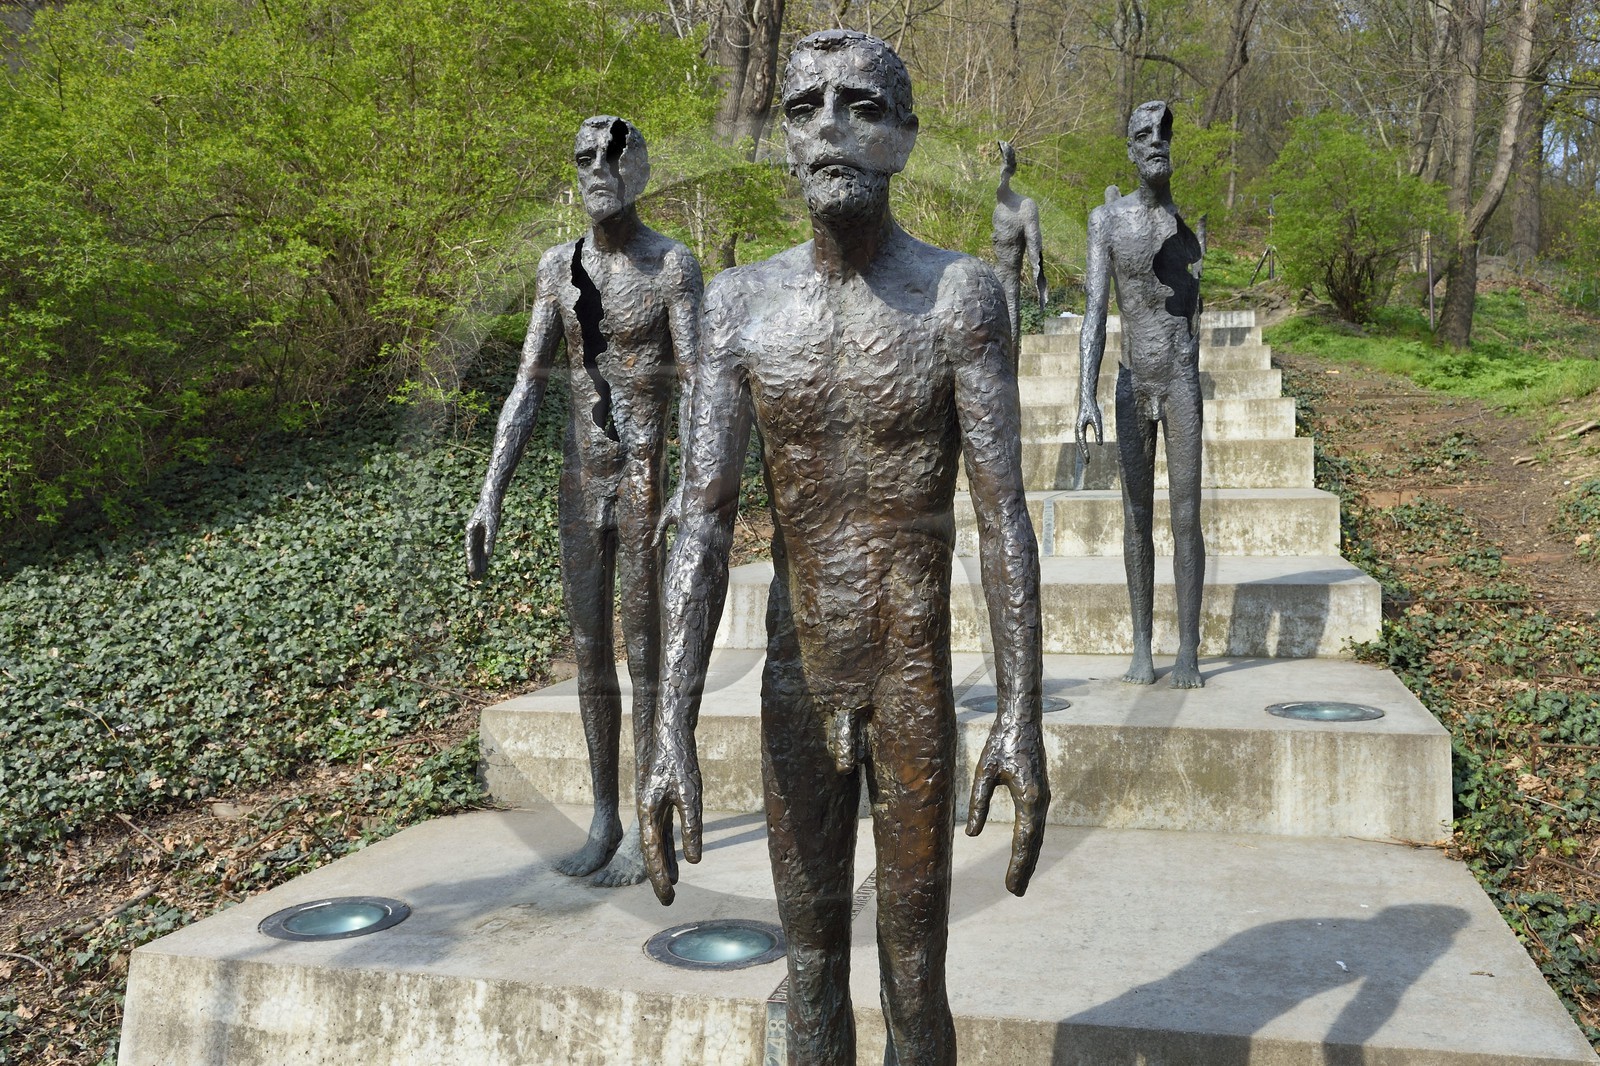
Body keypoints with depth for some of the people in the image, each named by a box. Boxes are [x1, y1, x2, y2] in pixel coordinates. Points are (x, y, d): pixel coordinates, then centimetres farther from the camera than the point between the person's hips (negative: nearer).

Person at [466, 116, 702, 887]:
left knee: (645, 656, 1)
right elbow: (527, 388, 6)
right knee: (590, 654, 11)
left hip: (648, 484, -5)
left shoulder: (674, 267, -7)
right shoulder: (559, 267, 8)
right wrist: (491, 496, -1)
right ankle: (603, 819, 25)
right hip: (581, 484, 5)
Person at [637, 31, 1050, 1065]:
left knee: (916, 980, 12)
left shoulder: (961, 293, -9)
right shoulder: (742, 302, -3)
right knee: (812, 963, 17)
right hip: (796, 690, 3)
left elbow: (1005, 518, -11)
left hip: (917, 688, -2)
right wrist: (675, 731, -15)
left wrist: (1023, 718, -16)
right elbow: (705, 521, -8)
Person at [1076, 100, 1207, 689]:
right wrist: (1087, 396, -16)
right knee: (1136, 517, 6)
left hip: (1182, 381, 0)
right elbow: (1095, 313, -8)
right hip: (1131, 383, 0)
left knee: (1186, 516, -1)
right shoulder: (1108, 218, -1)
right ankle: (1141, 646, 15)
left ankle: (1188, 649, 7)